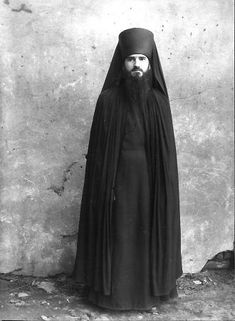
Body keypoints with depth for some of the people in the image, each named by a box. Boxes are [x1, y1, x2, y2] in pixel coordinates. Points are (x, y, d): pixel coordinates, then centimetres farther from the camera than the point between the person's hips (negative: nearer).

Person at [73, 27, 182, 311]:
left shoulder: (159, 100, 0)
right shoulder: (108, 99, -5)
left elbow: (167, 149, 3)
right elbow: (98, 148, -4)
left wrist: (164, 187, 1)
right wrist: (104, 186, -8)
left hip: (150, 179, 2)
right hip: (118, 178, -2)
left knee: (148, 231, 11)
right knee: (116, 233, 7)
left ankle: (149, 286, 31)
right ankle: (112, 289, 26)